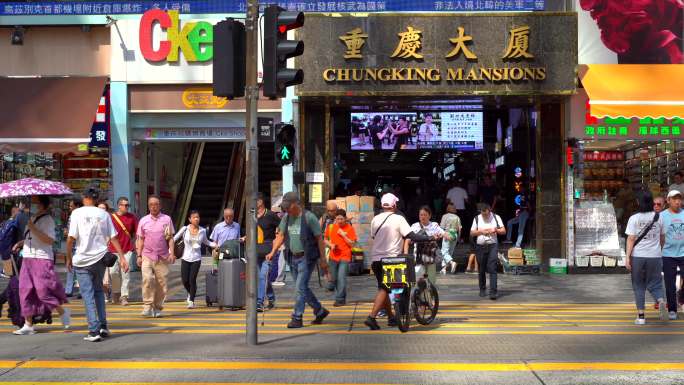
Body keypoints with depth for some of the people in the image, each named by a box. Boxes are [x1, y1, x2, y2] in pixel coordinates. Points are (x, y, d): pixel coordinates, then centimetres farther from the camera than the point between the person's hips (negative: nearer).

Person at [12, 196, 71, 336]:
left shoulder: (47, 220, -10)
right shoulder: (33, 218, 16)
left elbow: (50, 240, -22)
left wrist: (33, 228, -24)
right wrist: (20, 243, 13)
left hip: (42, 259, -8)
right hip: (28, 258, 9)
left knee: (43, 290, -10)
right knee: (25, 290, 5)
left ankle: (63, 312, 14)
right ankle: (28, 325, 9)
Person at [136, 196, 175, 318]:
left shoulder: (166, 219, 6)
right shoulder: (143, 221, 10)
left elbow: (170, 238, 5)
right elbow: (141, 239, 12)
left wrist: (172, 253, -5)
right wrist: (139, 255, 4)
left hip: (163, 257, 0)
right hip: (147, 256, 0)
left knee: (161, 283, 0)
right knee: (147, 279, -18)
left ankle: (158, 308, 11)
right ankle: (147, 306, -14)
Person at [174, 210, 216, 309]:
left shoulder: (203, 231, 1)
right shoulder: (185, 229, -5)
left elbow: (206, 242, 19)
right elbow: (174, 239, 3)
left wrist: (216, 245, 8)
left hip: (196, 259, 0)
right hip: (186, 258, 0)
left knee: (192, 280, -8)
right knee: (185, 280, 0)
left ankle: (191, 301, 6)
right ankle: (190, 293, 33)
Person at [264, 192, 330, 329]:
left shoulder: (309, 217, -12)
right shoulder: (286, 218, 7)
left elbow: (319, 239, -9)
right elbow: (281, 236, 9)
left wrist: (323, 260, -9)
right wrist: (273, 252, -6)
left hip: (306, 258, -7)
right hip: (293, 258, 7)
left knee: (300, 287, -10)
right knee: (303, 288, 12)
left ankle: (297, 318, -4)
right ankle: (320, 311, 28)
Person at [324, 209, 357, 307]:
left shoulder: (349, 228, -5)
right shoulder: (331, 227, 3)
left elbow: (352, 244, -7)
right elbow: (326, 240, 14)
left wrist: (343, 235, -15)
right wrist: (331, 245, -6)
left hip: (345, 257, -4)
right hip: (334, 256, 4)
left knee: (341, 278, -12)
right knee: (333, 278, 11)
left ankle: (340, 299, -5)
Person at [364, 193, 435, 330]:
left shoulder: (375, 219, 6)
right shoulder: (398, 219, -8)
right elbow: (412, 236, -15)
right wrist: (429, 238, -8)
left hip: (375, 259, 5)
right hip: (390, 258, -5)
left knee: (384, 288, 17)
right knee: (384, 289, -5)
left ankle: (391, 318, 24)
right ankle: (371, 317, -18)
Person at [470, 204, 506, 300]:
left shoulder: (496, 217, 5)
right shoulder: (477, 219, 8)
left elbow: (503, 231, 5)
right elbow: (471, 233, 7)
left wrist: (496, 230, -14)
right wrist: (481, 231, -10)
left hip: (492, 245, -2)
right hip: (480, 246, 2)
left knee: (492, 269, -12)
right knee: (481, 270, 8)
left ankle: (493, 292, -16)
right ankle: (482, 290, 23)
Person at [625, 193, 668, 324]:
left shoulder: (634, 218, -5)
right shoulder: (658, 217, 1)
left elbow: (631, 239, -8)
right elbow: (662, 237, 8)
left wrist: (627, 257, -8)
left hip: (637, 256, -1)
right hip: (655, 256, 1)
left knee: (639, 286, 10)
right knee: (654, 284, 11)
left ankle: (641, 316, 6)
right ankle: (661, 301, -20)